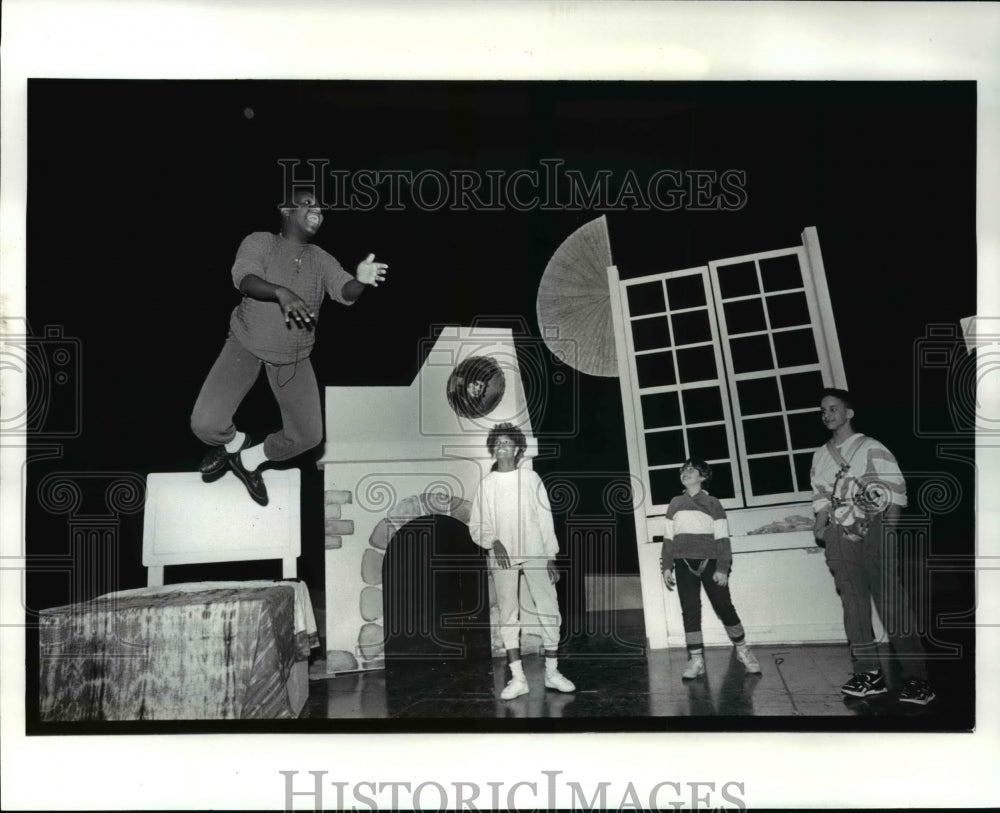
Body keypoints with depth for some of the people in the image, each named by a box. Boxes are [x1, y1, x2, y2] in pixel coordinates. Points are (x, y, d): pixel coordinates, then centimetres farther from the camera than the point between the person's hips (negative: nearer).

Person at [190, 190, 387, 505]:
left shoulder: (321, 259, 0)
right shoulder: (259, 242, -9)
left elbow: (345, 293, -13)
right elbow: (244, 277, -25)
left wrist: (360, 280, -37)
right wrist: (280, 292, -44)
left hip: (293, 358, 3)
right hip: (246, 345, -3)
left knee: (309, 435, 1)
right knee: (205, 423, -17)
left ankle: (250, 460, 29)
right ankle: (233, 443, 20)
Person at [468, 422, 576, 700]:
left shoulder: (531, 478, 5)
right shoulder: (487, 484, 5)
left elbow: (545, 518, 5)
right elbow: (476, 526, 5)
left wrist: (551, 557, 1)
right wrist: (493, 542, -15)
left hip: (534, 554, 0)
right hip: (502, 557, 0)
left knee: (549, 609, -2)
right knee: (508, 614, -3)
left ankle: (552, 672, 8)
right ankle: (518, 678, -1)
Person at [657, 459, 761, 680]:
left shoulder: (712, 503, 5)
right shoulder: (675, 504, 13)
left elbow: (722, 539, -1)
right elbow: (668, 538, 12)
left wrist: (722, 568, -9)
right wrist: (666, 567, 5)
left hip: (709, 562, -2)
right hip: (684, 564, 2)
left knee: (724, 607, 0)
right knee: (690, 611, -1)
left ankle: (742, 650, 16)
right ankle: (696, 660, 2)